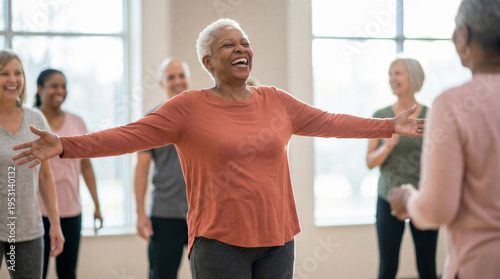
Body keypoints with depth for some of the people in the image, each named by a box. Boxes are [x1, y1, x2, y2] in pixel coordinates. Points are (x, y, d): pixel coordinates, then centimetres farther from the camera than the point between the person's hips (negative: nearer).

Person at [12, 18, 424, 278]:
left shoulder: (275, 101, 9)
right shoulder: (189, 107, -4)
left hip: (276, 239, 4)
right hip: (220, 241, -4)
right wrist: (65, 146, -20)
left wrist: (390, 126, 20)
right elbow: (130, 135, -10)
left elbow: (328, 122, 17)